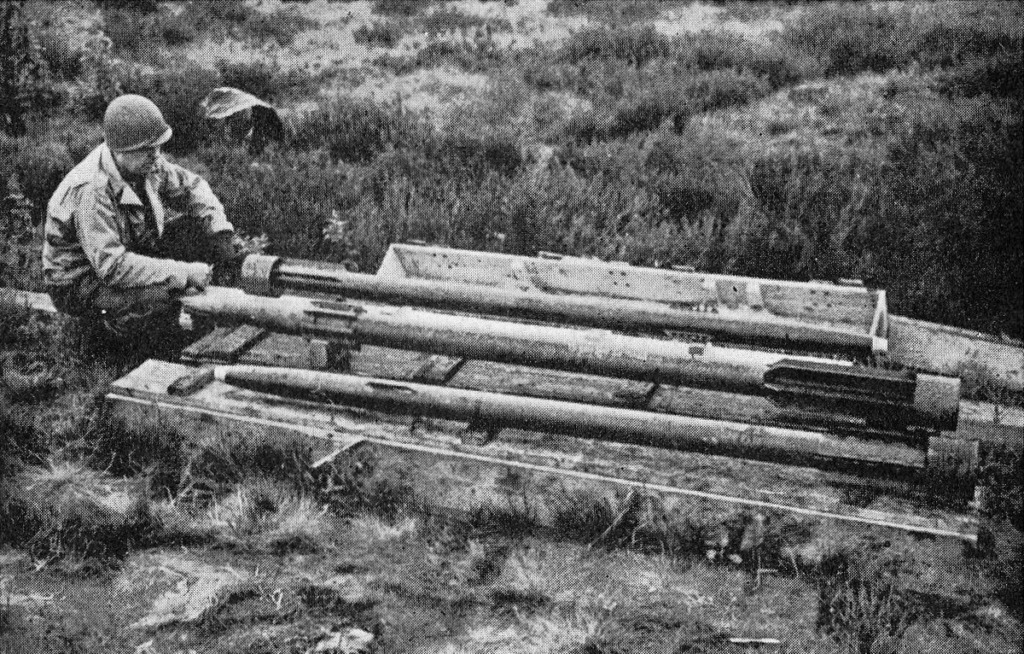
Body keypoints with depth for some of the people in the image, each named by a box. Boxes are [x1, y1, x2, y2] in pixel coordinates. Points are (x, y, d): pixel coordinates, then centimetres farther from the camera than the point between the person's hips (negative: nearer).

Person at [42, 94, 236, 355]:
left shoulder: (145, 163, -11)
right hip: (77, 283, -8)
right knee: (158, 298, -36)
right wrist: (184, 273, -37)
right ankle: (108, 323, -3)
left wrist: (219, 228, -11)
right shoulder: (91, 191, -34)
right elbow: (112, 266, -39)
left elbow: (190, 185, 6)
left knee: (200, 227, -8)